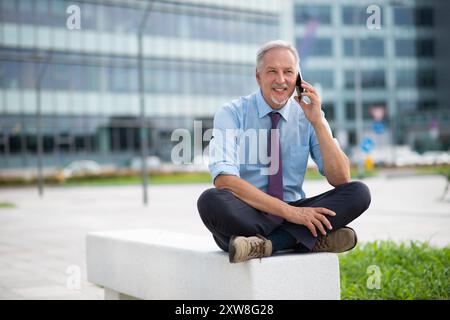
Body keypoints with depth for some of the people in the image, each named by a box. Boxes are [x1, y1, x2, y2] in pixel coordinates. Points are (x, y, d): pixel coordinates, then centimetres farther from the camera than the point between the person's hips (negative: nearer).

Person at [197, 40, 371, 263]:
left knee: (359, 192, -18)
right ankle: (313, 240, -28)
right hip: (246, 216, -3)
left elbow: (341, 180, -4)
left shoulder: (307, 115, 4)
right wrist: (288, 211, -28)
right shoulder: (231, 114, -6)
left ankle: (267, 243, -28)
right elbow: (224, 180, -21)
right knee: (210, 200, -35)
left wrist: (317, 122, -14)